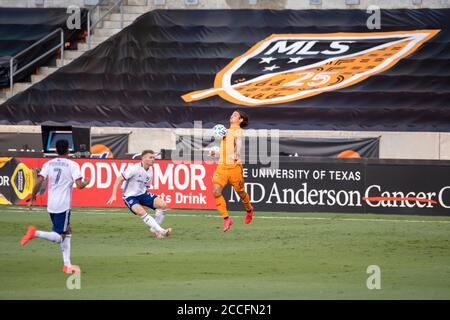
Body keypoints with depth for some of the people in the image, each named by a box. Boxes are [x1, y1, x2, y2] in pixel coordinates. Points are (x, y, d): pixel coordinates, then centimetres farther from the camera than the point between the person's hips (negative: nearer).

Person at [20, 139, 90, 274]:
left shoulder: (48, 164, 7)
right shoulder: (72, 165, -6)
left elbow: (39, 182, -3)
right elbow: (79, 185, -13)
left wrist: (32, 199, 5)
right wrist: (86, 182, 9)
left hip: (51, 206, 6)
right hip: (63, 206, -6)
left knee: (67, 232, 20)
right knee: (59, 237, -4)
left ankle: (67, 265, 18)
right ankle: (35, 233, -27)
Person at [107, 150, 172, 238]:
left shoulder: (150, 171, 3)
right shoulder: (134, 168, -19)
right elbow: (119, 179, -18)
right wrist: (113, 195, -24)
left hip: (142, 194, 7)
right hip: (130, 196, -7)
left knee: (163, 205, -13)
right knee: (141, 212, -35)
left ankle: (155, 229, 1)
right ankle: (161, 231, -34)